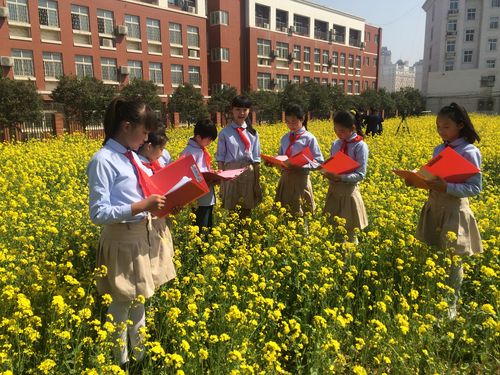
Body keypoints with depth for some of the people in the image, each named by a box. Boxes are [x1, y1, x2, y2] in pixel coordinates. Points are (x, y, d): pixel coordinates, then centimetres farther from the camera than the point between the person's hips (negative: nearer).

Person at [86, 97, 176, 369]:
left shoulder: (132, 156, 7)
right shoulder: (103, 161, -17)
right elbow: (99, 213, -20)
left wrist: (160, 201, -2)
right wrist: (141, 206, -26)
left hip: (148, 235, 8)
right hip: (123, 241, -8)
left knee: (140, 300, 21)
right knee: (122, 304, 9)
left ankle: (140, 353, 39)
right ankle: (120, 361, 30)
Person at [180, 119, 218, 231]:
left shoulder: (202, 150, 12)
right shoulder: (190, 152, -17)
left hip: (208, 196, 9)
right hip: (199, 198, -9)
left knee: (209, 226, 16)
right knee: (200, 227, -2)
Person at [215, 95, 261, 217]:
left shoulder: (252, 133, 5)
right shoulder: (225, 133, -1)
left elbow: (256, 159, 6)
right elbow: (220, 159, 0)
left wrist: (257, 182, 3)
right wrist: (221, 181, -4)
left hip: (248, 173, 2)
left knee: (247, 209, 9)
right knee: (231, 210, 4)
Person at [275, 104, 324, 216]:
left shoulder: (309, 138, -6)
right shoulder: (285, 138, 10)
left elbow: (319, 162, -7)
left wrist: (301, 165, -22)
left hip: (300, 179, -5)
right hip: (285, 178, 5)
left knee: (299, 213, 1)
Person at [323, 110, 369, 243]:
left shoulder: (360, 146, -10)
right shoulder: (335, 144, 7)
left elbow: (360, 175, -13)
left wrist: (340, 177, -27)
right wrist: (327, 171, -10)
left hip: (349, 190, -5)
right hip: (333, 189, 5)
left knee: (349, 231, 5)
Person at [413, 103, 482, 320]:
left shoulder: (469, 152, -12)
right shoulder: (438, 150, 8)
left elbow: (475, 188, -14)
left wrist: (447, 187, -28)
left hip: (454, 211, -6)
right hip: (434, 208, 6)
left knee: (453, 260, 4)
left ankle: (451, 305, 19)